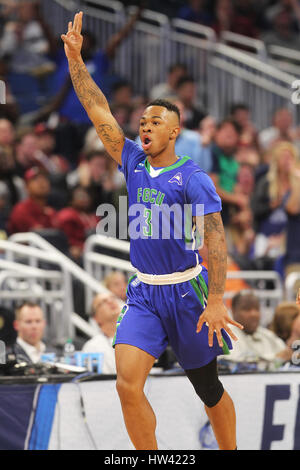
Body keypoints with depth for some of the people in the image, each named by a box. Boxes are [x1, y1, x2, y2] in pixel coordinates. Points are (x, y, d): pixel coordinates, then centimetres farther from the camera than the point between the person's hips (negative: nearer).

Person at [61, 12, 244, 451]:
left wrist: (216, 301, -27)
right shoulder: (133, 163, 6)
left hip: (186, 291, -4)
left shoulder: (193, 178, -10)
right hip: (144, 294, 4)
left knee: (209, 390, 9)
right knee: (128, 384, -16)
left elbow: (215, 239, -18)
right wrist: (75, 59, -4)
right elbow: (100, 113, 4)